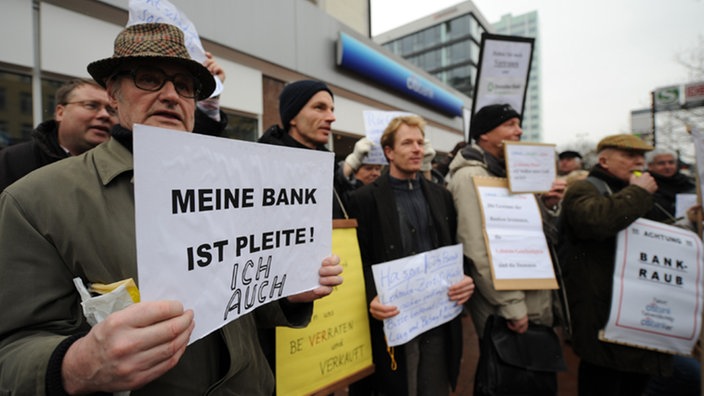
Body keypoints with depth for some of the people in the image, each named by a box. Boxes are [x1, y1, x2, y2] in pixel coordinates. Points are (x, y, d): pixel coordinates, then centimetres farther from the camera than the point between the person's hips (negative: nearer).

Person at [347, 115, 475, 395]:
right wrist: (372, 298, -22)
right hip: (393, 319, -4)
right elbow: (360, 260, -6)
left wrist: (465, 278, -6)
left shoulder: (441, 195, 10)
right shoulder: (365, 199, -5)